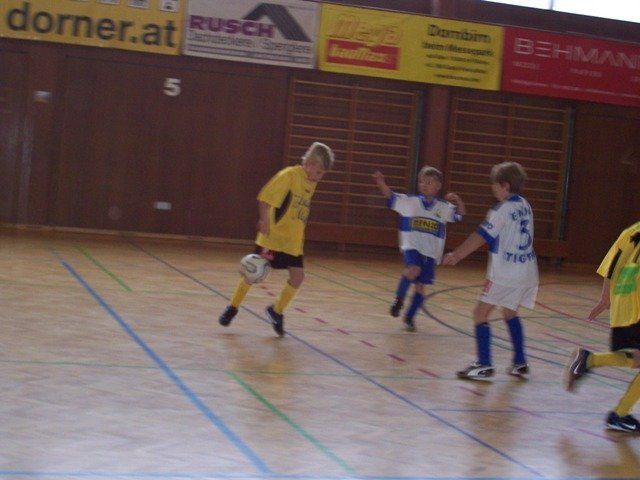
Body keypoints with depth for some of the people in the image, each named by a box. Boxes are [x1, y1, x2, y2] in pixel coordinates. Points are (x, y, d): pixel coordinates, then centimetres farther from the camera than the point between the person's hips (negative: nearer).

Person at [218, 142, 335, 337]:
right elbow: (265, 197, -19)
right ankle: (232, 308, 19)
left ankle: (276, 311, 17)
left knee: (298, 276, -3)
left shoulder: (311, 183, 8)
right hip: (272, 237, -6)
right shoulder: (289, 175, -15)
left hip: (293, 241, 6)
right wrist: (264, 220, -25)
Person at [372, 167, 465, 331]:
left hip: (431, 252, 2)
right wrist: (381, 182, -19)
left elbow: (459, 214, 0)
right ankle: (399, 298, -5)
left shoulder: (443, 207, 4)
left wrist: (458, 201, -18)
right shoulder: (410, 201, 1)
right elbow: (391, 197, -3)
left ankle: (409, 317, 20)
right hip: (412, 247, -2)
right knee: (413, 270, -30)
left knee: (420, 286, 4)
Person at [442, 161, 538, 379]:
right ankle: (520, 363, 23)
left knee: (480, 313, -2)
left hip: (506, 273, -8)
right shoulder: (525, 206, 10)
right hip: (528, 270, 8)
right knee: (510, 312, 24)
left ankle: (484, 365, -7)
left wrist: (456, 255, -11)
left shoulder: (502, 210, -12)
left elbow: (480, 237, -16)